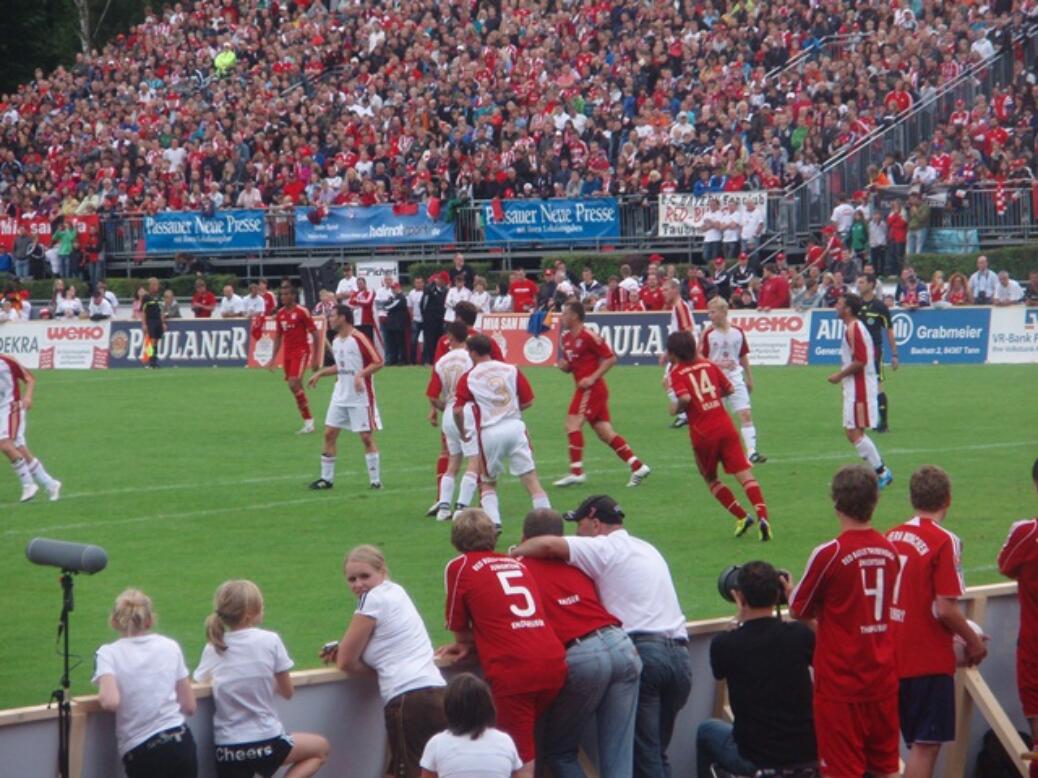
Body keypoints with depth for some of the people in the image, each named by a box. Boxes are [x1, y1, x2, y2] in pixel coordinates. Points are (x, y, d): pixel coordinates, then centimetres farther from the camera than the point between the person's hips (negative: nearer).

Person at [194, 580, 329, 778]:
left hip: (227, 750, 2)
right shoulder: (270, 641, -5)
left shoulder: (212, 648, 0)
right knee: (320, 748, 24)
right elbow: (287, 692, 3)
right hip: (266, 743, -2)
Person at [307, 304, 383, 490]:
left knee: (366, 437, -4)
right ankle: (326, 478, 13)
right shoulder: (336, 341, 10)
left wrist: (360, 374, -28)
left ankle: (375, 480, 3)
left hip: (360, 397, -8)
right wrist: (320, 373, 19)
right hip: (340, 396, 8)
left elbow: (378, 362, -16)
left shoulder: (359, 338, -14)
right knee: (329, 434, 5)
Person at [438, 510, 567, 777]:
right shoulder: (517, 563, 22)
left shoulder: (459, 567, 5)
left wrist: (466, 643, 33)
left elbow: (459, 630, 13)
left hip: (512, 671, -6)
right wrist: (473, 644, 32)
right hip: (554, 663, 6)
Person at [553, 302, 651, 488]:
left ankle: (576, 471, -12)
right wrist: (563, 366, -1)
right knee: (605, 433, 6)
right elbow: (570, 365, 23)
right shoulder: (567, 338, 13)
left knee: (572, 423, -13)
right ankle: (637, 467, 7)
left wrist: (592, 378, -19)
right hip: (585, 389, 9)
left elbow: (610, 358, -13)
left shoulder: (589, 337, -13)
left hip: (592, 388, -9)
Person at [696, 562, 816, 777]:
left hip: (754, 760, -2)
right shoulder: (800, 634, -8)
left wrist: (740, 619, 21)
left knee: (707, 731, 30)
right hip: (807, 756, 2)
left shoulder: (723, 645, -11)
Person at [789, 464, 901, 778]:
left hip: (840, 684, -5)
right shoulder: (889, 551, 1)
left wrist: (789, 592, 17)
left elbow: (799, 611, -3)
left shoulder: (829, 554, -15)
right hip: (883, 678, 5)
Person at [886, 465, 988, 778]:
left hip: (894, 657, 7)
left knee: (919, 742, 18)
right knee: (926, 745, -2)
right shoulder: (944, 542, -15)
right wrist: (973, 641, -3)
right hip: (930, 660, -7)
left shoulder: (892, 536, 5)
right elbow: (945, 609, -20)